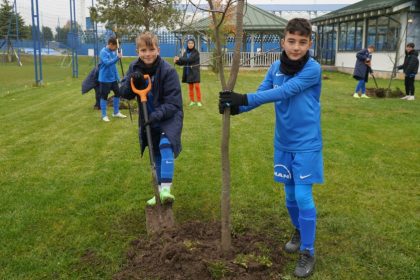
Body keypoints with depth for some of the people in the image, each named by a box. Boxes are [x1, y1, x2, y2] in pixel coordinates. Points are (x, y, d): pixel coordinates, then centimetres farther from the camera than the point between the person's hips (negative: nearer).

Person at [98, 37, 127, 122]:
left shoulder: (113, 52, 6)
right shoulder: (103, 52, -15)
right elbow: (107, 63, -29)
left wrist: (117, 77, 14)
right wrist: (117, 57, -34)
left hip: (113, 78, 8)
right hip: (105, 79, -8)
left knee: (117, 93, 12)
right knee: (104, 96, 1)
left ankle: (116, 112, 26)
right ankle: (104, 115, 12)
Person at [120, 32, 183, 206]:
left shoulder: (168, 70, -21)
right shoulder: (135, 68, -3)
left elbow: (172, 103, -21)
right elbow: (124, 93, -4)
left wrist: (157, 115, -34)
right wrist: (131, 80, -24)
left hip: (169, 116, -5)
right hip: (148, 119, 6)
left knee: (165, 146, -28)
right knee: (156, 154, 13)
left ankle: (165, 188, -30)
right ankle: (160, 191, 24)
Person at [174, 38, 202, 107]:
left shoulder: (196, 52, -8)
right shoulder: (185, 53, 9)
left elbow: (190, 59, -19)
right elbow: (183, 62, 9)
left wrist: (179, 58, -17)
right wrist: (177, 61, -11)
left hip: (194, 72, -5)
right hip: (188, 72, 5)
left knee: (196, 86, -9)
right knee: (190, 86, 7)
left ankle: (199, 101, -3)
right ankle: (192, 101, 14)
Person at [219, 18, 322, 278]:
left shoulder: (313, 69, -17)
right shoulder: (276, 67, 2)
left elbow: (283, 93, -26)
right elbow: (261, 94, -3)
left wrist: (244, 98, -30)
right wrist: (237, 107, -22)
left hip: (307, 144, -5)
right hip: (283, 143, 5)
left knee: (303, 196, -6)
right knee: (290, 195, 15)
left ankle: (308, 252, 9)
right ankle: (298, 231, 40)